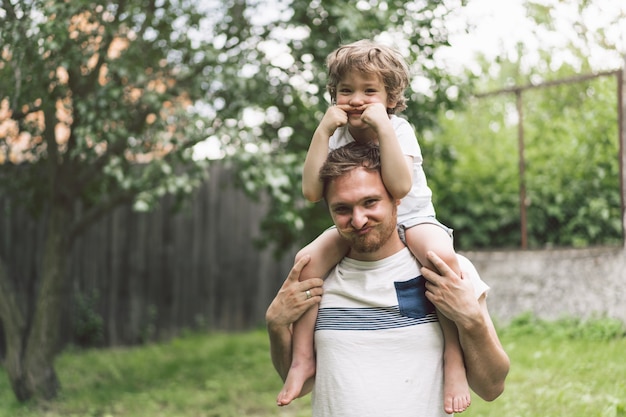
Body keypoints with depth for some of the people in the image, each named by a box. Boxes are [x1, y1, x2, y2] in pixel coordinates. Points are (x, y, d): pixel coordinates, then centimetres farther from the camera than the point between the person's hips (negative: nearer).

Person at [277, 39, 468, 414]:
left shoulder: (399, 130, -17)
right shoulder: (336, 137, -7)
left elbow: (399, 187, -35)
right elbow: (312, 191, -21)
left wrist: (383, 126, -36)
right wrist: (323, 130, -23)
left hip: (410, 219, -3)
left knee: (442, 256, -36)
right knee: (308, 259, -22)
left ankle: (454, 358, -25)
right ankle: (304, 357, -9)